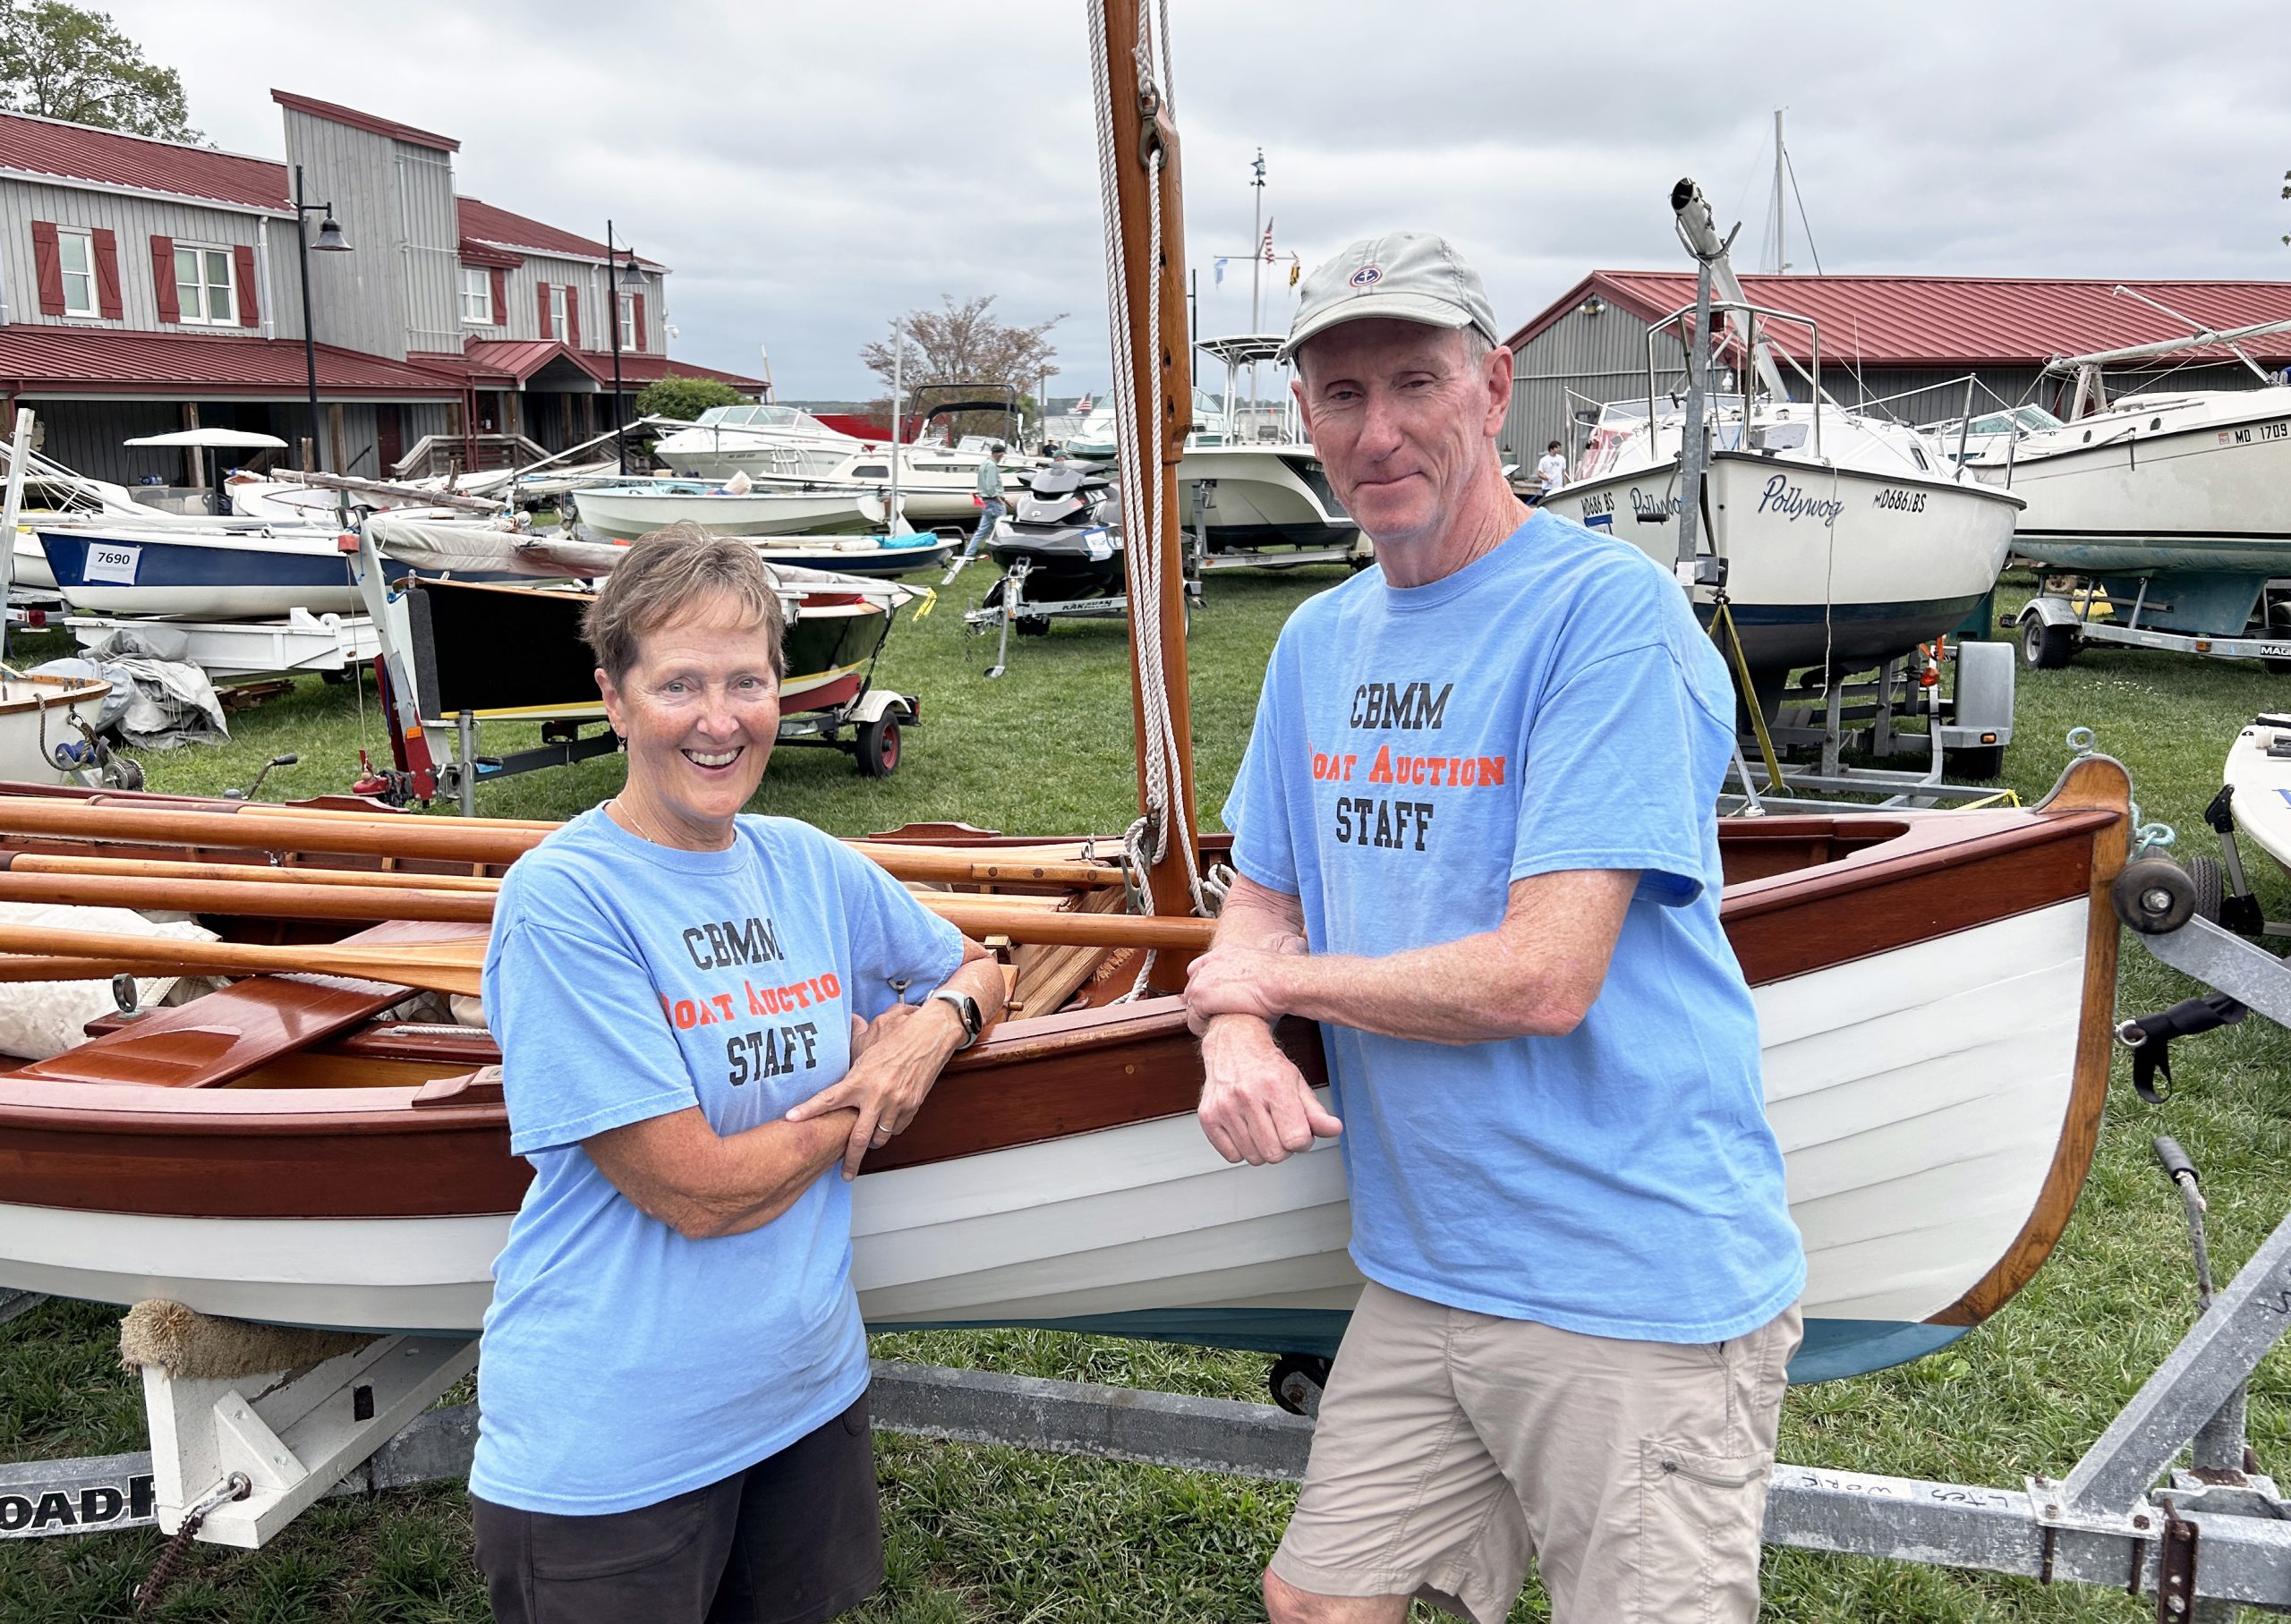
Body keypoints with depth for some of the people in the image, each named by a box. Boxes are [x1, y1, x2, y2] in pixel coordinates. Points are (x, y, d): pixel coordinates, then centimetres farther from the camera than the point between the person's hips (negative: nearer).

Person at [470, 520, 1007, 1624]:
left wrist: (935, 1021, -6)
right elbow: (698, 1190, -22)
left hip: (811, 1394, 6)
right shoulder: (562, 900, -19)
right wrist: (861, 1091, -7)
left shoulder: (809, 867, 0)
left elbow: (977, 972, 16)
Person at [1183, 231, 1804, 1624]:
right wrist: (1234, 1038, -8)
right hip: (1424, 1269, 7)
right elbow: (1261, 906, 16)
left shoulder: (1610, 609, -16)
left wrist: (1271, 979, -9)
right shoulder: (1319, 641, 8)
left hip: (1642, 1288, -6)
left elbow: (1543, 978, -23)